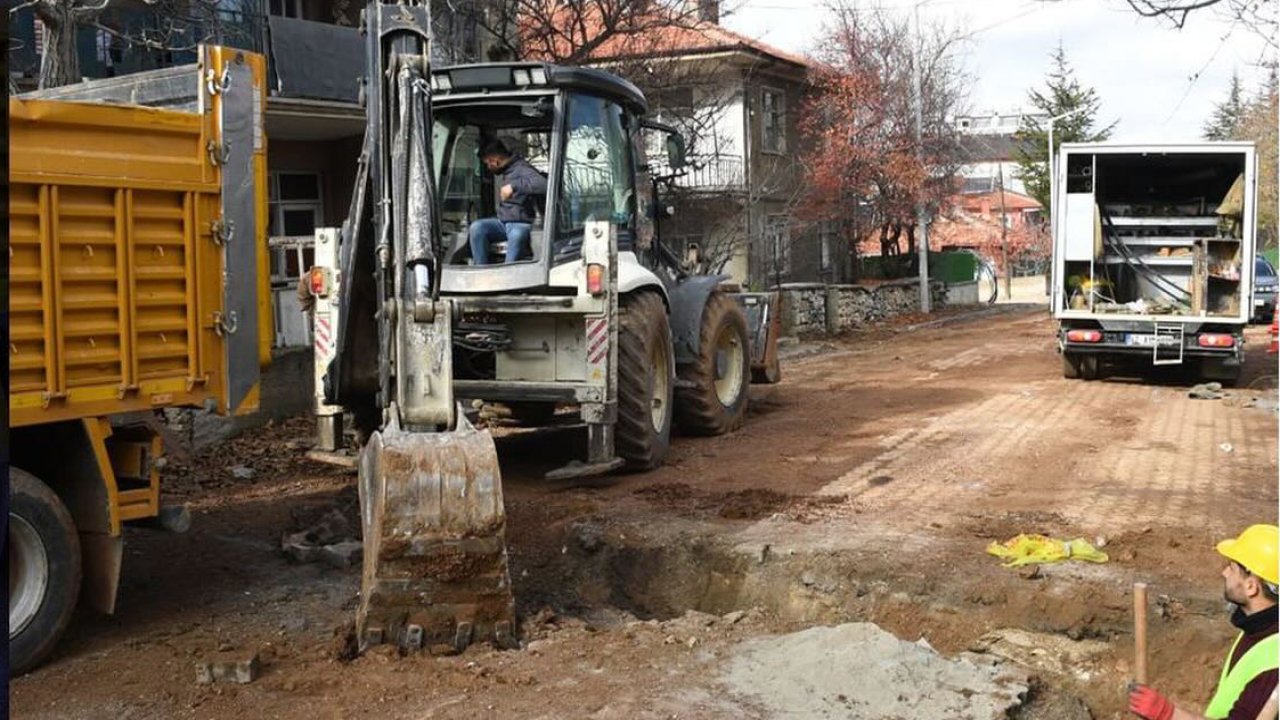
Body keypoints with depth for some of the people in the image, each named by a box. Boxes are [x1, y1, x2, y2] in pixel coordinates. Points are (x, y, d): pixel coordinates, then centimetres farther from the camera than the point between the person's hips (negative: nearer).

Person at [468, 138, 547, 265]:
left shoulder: (521, 169, -10)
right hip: (503, 222, 8)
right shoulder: (507, 170, 15)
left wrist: (514, 186, -31)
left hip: (522, 224, -8)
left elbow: (543, 185, -30)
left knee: (516, 236, -40)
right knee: (476, 227, -18)